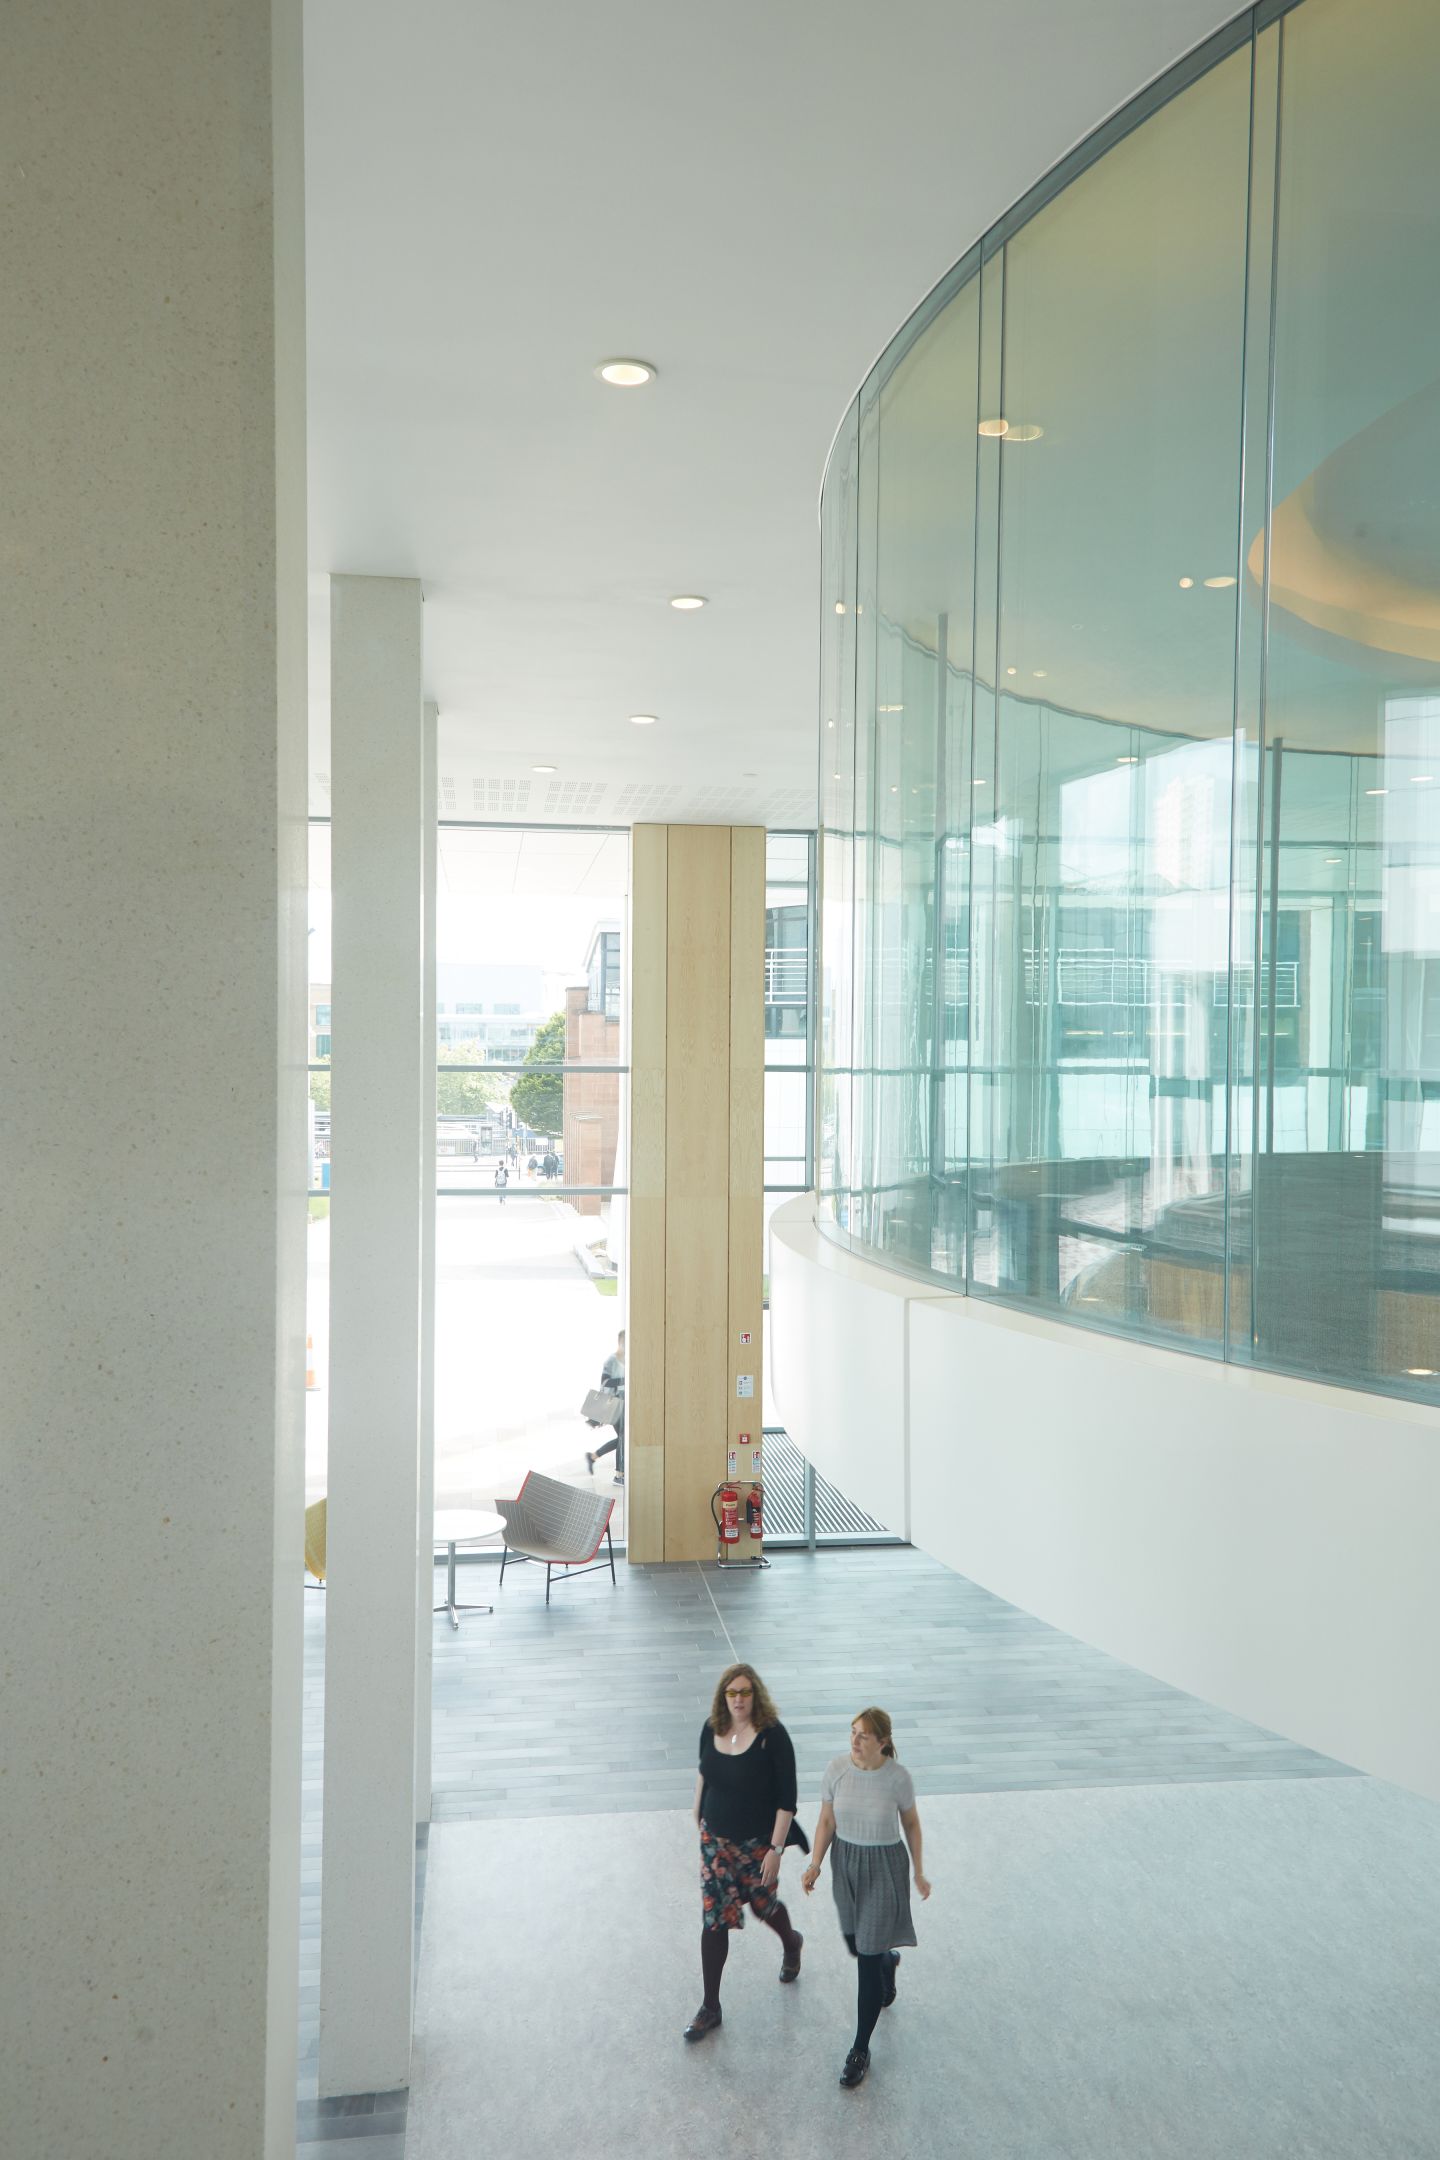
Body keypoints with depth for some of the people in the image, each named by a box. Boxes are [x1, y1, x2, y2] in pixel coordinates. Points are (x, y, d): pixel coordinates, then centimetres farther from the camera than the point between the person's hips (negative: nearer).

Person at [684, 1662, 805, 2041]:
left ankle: (791, 1942, 54)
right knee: (714, 1920, 3)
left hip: (757, 1841, -3)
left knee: (762, 1904, 19)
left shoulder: (772, 1735, -22)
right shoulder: (712, 1728, -8)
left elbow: (787, 1798, -18)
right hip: (715, 1838, 3)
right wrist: (698, 1812, 19)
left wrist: (776, 1848, -19)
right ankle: (710, 2007, 15)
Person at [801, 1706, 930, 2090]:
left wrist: (919, 1872, 5)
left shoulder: (897, 1777, -18)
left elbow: (911, 1824, -2)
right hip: (845, 1862, 4)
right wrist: (815, 1865, -10)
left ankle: (861, 2050, 14)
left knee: (868, 1960, -2)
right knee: (856, 1946, 20)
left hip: (884, 1866, -4)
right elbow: (826, 1821, -2)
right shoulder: (836, 1769, -13)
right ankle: (889, 1961, 58)